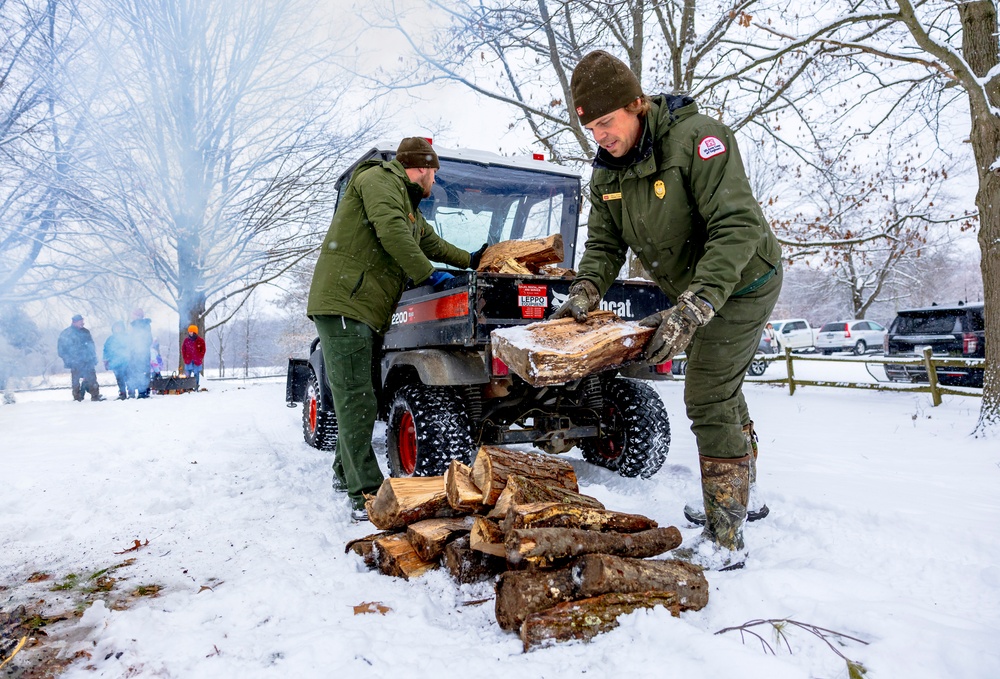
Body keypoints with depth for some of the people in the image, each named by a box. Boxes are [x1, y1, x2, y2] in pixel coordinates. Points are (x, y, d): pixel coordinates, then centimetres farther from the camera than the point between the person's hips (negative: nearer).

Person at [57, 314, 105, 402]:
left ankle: (95, 395, -3)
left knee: (92, 378, -4)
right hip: (75, 363, -3)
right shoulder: (66, 334, -1)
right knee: (76, 380, 1)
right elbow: (61, 348, 2)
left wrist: (94, 357, 13)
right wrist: (68, 359, -5)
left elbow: (91, 345, 18)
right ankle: (77, 397, 8)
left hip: (88, 361, 3)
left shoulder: (85, 332, 11)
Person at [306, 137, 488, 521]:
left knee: (357, 399, 15)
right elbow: (392, 232, -19)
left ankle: (345, 472, 29)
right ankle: (365, 495, -12)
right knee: (357, 401, -13)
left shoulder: (410, 207, 26)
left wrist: (470, 260, 44)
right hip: (343, 305, -10)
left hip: (370, 313, 10)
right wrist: (428, 275, -15)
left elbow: (431, 243, 39)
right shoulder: (380, 179, -5)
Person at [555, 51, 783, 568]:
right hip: (697, 292, 8)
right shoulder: (607, 169, -3)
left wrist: (691, 309, -44)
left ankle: (724, 540, 0)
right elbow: (605, 242, -2)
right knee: (721, 391, 19)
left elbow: (738, 226, -35)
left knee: (707, 399, -12)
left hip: (741, 282, -8)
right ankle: (740, 498, 40)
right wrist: (585, 292, -23)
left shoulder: (696, 138, -28)